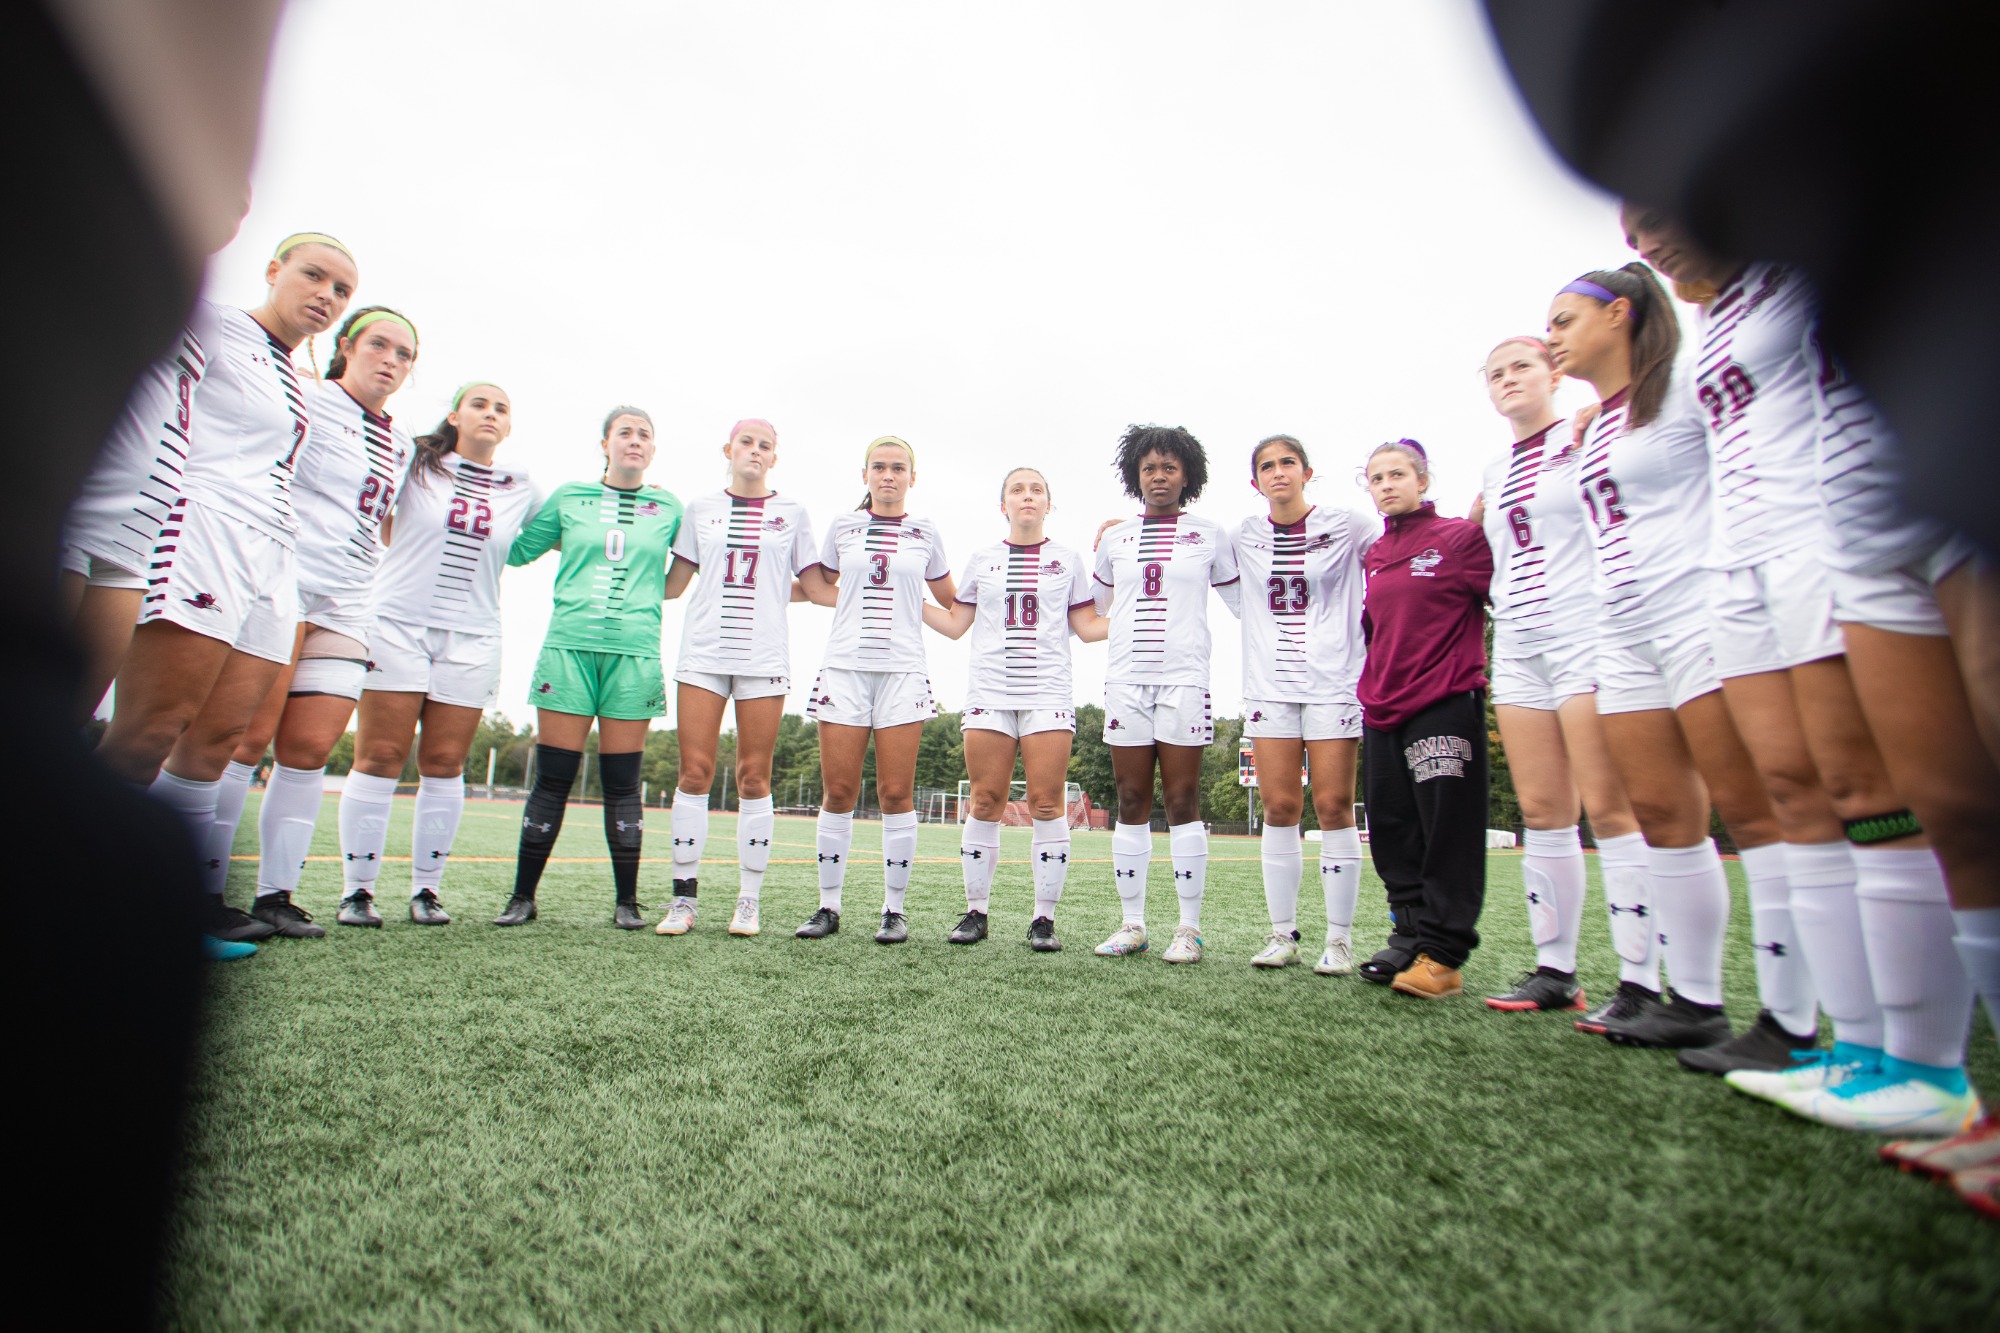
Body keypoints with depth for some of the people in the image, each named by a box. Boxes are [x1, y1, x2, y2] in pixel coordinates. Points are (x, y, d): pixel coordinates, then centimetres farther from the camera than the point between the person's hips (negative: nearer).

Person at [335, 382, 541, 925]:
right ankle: (357, 889, 6)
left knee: (445, 766, 3)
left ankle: (426, 888, 13)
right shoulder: (415, 463, 6)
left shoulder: (522, 491, 11)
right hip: (398, 624, -1)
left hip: (471, 638, 2)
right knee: (379, 758, -3)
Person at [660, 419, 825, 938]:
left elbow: (819, 587, 11)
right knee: (694, 772, -4)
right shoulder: (700, 509, 13)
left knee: (754, 778, -1)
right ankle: (684, 899, 5)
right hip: (703, 652, 1)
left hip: (764, 658, -1)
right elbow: (671, 585, 13)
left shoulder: (792, 512, 11)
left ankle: (748, 903, 7)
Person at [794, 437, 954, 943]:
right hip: (844, 666, 1)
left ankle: (895, 909, 7)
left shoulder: (926, 533, 10)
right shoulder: (843, 526, 11)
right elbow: (820, 586, 26)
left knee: (896, 792, -3)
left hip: (902, 670, -1)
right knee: (838, 791, -1)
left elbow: (951, 601, 22)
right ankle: (828, 907, 10)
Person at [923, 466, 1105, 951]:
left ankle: (1044, 918, 3)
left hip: (1049, 693, -1)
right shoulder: (981, 559, 16)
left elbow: (1088, 628, 12)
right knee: (985, 802, -2)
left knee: (1047, 802, -7)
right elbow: (955, 625, 17)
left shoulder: (1068, 559, 14)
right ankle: (976, 912, 10)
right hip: (989, 692, 1)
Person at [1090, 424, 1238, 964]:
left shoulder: (1210, 535, 8)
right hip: (1126, 680, 3)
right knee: (1132, 802, 4)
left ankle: (1189, 928, 6)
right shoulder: (1113, 539, 14)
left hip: (1185, 679, -2)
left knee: (1183, 802, -2)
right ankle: (1132, 924, 12)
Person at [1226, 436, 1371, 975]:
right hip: (1269, 683, 2)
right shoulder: (1245, 537, 10)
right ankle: (1282, 933, 11)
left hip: (1333, 681, -2)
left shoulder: (1346, 526, 2)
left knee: (1333, 805, -4)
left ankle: (1340, 938, 7)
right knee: (1279, 807, 0)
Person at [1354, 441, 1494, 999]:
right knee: (1393, 833, 10)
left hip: (1446, 704, -6)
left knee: (1448, 831, -3)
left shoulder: (1461, 538, -2)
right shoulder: (1372, 555, 15)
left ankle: (1442, 953, 4)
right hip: (1382, 710, 7)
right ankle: (1410, 937, 22)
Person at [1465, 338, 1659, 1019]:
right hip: (1518, 647, 6)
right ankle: (1555, 969, 11)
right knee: (1542, 812, 4)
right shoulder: (1493, 473, 20)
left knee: (1608, 808, -10)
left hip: (1586, 633, -6)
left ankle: (1643, 980, -3)